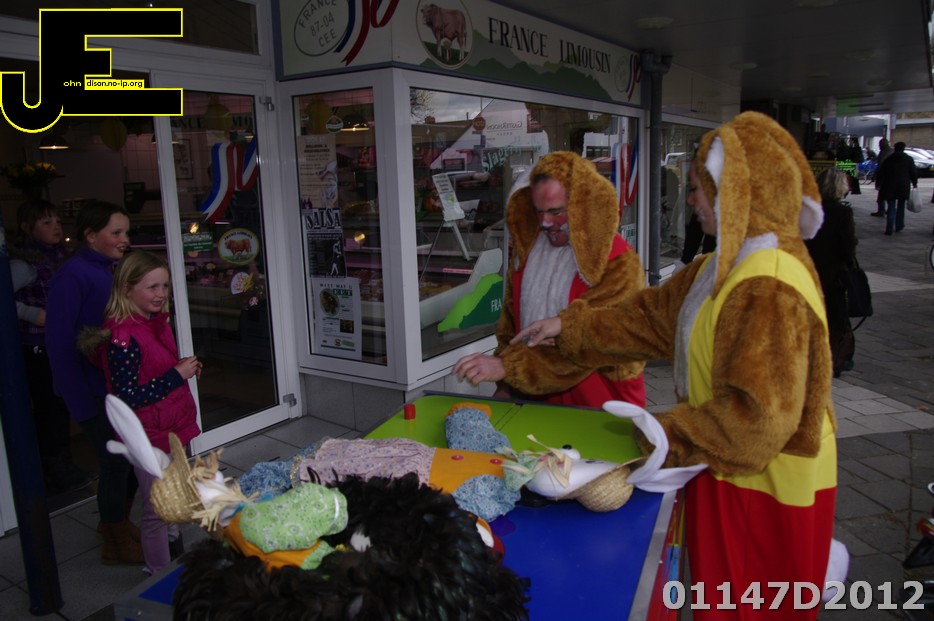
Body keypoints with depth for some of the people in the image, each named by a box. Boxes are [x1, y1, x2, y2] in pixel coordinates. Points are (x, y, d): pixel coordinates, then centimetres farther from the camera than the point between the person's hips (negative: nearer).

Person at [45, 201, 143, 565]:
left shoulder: (112, 271, 8)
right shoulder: (72, 275, -15)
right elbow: (59, 343, -16)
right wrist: (81, 405, -16)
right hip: (93, 392, -7)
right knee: (116, 462, 3)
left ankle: (119, 525, 37)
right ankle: (117, 545, 23)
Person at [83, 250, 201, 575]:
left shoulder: (157, 323, 3)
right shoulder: (122, 338, -25)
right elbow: (129, 398, -26)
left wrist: (186, 367, -1)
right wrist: (177, 374, -24)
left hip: (171, 428, 9)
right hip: (149, 437, -9)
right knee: (157, 509, 7)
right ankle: (159, 575, 25)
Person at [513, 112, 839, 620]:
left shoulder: (770, 287, -28)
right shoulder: (732, 263, 4)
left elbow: (761, 415, -31)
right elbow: (654, 314, 11)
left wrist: (672, 434, -19)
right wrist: (569, 327, 11)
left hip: (763, 488, -9)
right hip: (733, 472, 9)